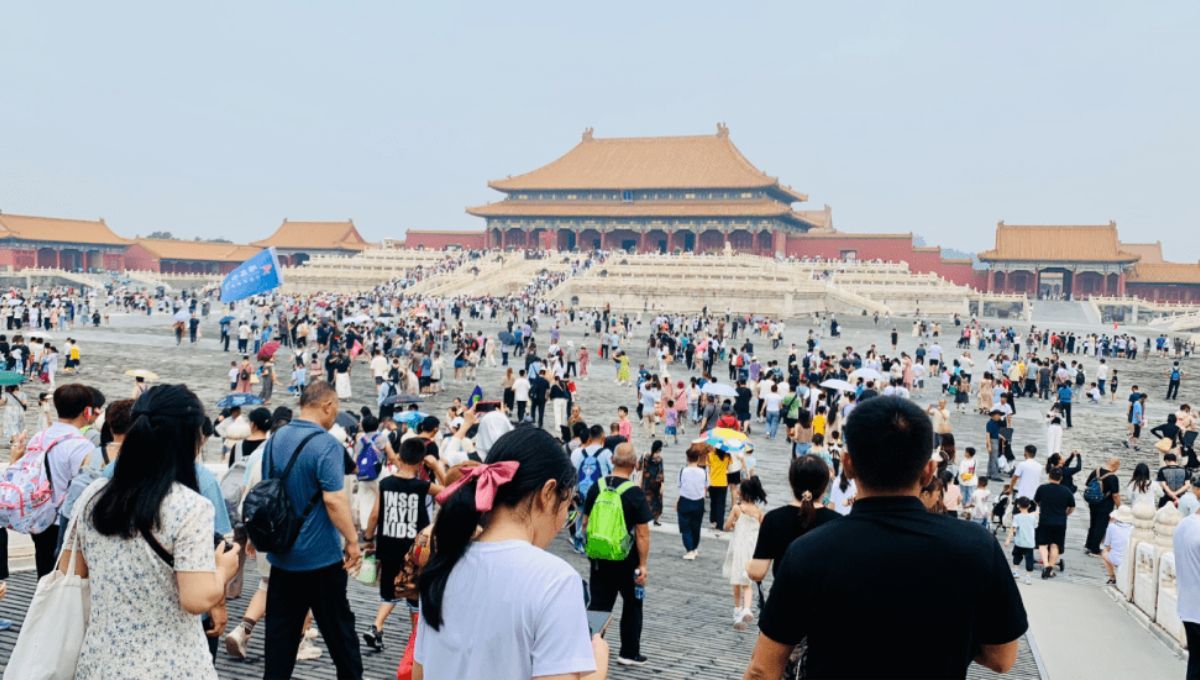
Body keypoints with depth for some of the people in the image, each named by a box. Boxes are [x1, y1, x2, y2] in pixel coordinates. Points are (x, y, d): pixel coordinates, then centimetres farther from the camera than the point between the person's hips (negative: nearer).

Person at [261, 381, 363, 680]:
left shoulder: (275, 439, 5)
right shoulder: (326, 444, -18)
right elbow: (334, 499, -24)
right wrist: (352, 540, -15)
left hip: (281, 553, 6)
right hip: (321, 555, -6)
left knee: (280, 629, 11)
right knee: (338, 627, 8)